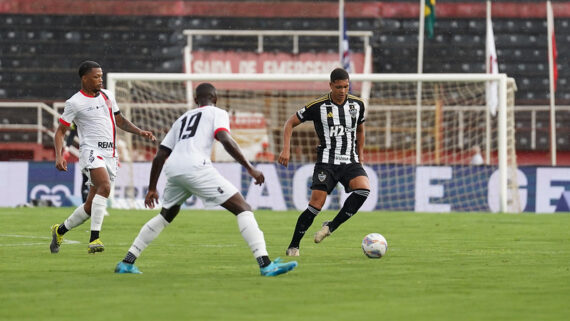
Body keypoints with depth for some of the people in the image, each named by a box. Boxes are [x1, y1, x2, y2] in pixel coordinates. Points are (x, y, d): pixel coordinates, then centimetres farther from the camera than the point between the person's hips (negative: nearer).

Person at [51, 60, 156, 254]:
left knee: (91, 207, 6)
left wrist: (140, 132, 13)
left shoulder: (107, 96, 16)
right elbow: (60, 131, 1)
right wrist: (59, 156, -13)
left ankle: (60, 230, 29)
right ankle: (94, 239, -35)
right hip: (91, 150, -6)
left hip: (110, 154, 6)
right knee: (105, 186, -32)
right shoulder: (75, 102, -2)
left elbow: (120, 121, 27)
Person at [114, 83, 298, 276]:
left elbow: (160, 155, 30)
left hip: (173, 171, 6)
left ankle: (126, 263, 30)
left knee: (165, 216, 31)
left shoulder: (182, 119, 32)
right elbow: (225, 139, -6)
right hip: (195, 167, -6)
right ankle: (265, 264, -18)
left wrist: (152, 188, 36)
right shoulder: (217, 113, 15)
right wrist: (249, 168, -7)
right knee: (243, 208, -4)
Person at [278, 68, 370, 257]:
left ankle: (331, 227, -12)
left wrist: (360, 157, 19)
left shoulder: (357, 105, 4)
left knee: (364, 189, -26)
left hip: (350, 161, 3)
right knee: (316, 204, -15)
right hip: (326, 162, -3)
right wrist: (286, 149, -9)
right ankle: (293, 246, 1)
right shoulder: (318, 106, -7)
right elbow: (290, 123, 2)